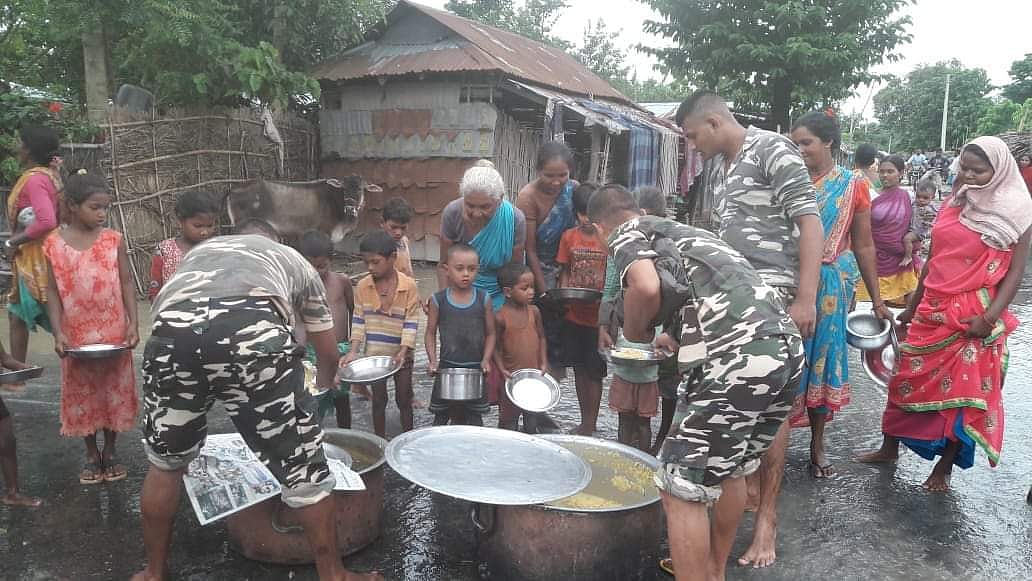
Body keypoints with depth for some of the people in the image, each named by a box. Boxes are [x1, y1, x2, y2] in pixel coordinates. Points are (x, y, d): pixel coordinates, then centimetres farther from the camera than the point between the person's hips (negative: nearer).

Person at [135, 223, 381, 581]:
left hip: (172, 328, 3)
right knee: (304, 468, 13)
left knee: (165, 462, 28)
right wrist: (324, 386, 65)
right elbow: (329, 353, 43)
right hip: (252, 329, -3)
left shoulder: (200, 251, 42)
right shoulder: (292, 258, 37)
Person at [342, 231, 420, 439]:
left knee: (404, 400, 11)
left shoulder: (409, 286, -14)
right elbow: (358, 321, -2)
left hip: (401, 355, -2)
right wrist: (353, 351, -10)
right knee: (378, 400, 13)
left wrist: (403, 352, -23)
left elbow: (411, 323, -14)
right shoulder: (363, 286, -6)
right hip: (373, 355, 2)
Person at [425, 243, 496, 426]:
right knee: (441, 417, 12)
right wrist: (433, 360, -9)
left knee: (474, 418, 10)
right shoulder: (438, 300, -5)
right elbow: (431, 333, 2)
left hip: (475, 369, 0)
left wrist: (486, 360, -11)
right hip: (446, 368, 0)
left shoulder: (484, 299, -5)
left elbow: (490, 333, 0)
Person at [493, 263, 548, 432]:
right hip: (512, 378, -4)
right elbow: (496, 347, -9)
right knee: (509, 421, 11)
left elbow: (541, 337, 7)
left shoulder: (534, 311, -3)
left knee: (532, 420, 19)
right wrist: (502, 369, -18)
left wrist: (543, 363, -1)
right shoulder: (501, 317, -15)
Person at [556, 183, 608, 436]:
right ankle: (584, 421, 27)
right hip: (574, 314, 4)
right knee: (579, 369, 13)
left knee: (594, 372, 3)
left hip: (599, 317, -4)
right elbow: (565, 271, 11)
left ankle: (591, 425, 16)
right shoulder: (569, 237, 3)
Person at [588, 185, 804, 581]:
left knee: (682, 486, 3)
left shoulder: (626, 234, 7)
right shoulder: (684, 231, 30)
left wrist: (636, 331, 4)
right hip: (786, 349, 9)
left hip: (739, 359, -9)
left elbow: (646, 287, -16)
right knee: (731, 467, 26)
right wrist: (677, 338, 56)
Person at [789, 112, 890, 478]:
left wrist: (876, 299, 3)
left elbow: (863, 246, 4)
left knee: (823, 360, 8)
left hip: (830, 287, 0)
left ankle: (818, 445, 22)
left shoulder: (853, 184, 1)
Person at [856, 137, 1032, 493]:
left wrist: (990, 317, -18)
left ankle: (945, 465, 21)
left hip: (973, 318, -5)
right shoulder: (952, 205, 9)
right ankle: (889, 448, 27)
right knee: (908, 378, 11)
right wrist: (913, 307, 17)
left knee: (964, 390, 5)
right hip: (933, 311, 5)